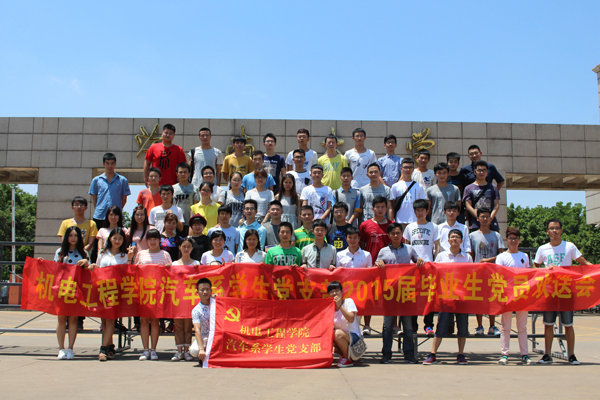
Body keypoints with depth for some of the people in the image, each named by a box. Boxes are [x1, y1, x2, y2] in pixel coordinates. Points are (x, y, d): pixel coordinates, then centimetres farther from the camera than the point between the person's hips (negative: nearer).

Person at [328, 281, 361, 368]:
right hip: (342, 338, 5)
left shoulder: (348, 301, -9)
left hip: (354, 336, -5)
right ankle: (343, 354, 5)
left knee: (338, 333, -33)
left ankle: (348, 359, -10)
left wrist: (339, 305, -30)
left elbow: (351, 319, -25)